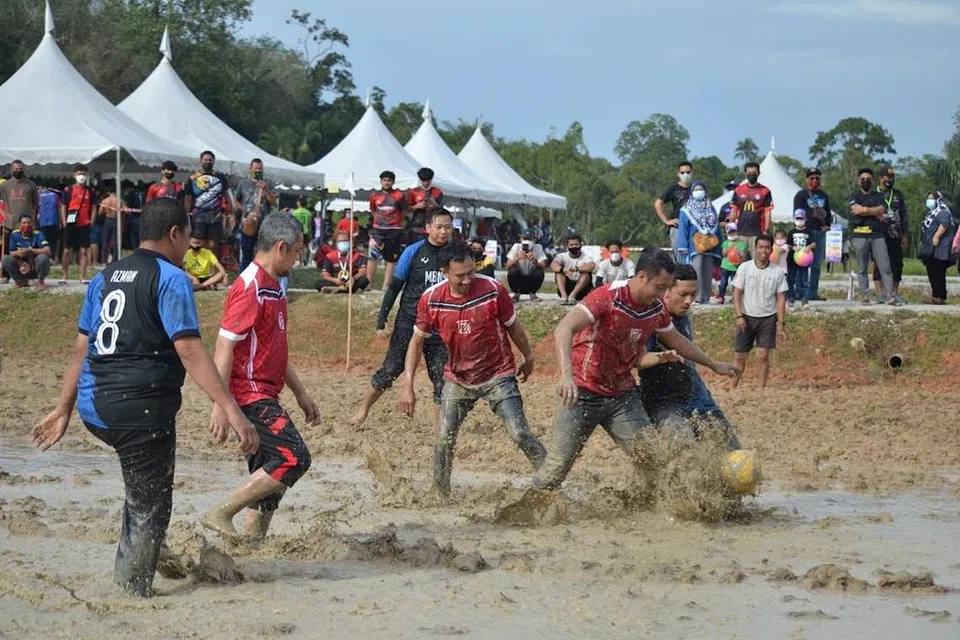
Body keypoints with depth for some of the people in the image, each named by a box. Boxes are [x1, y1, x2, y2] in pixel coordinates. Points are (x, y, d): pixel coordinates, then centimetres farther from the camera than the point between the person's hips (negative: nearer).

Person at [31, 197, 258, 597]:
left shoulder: (106, 277, 15)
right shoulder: (170, 279, -7)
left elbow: (82, 349, 17)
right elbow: (189, 350, -17)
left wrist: (63, 409, 23)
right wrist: (230, 410, -21)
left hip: (94, 408, 8)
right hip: (142, 409, -8)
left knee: (142, 486, 31)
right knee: (150, 507, 6)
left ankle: (129, 564, 29)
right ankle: (136, 589, 8)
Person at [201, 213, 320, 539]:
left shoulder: (271, 288, 17)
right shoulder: (249, 288, -15)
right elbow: (224, 347, -20)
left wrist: (300, 393, 28)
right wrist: (220, 406, -24)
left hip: (264, 397, 10)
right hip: (250, 396, -10)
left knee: (269, 477, 9)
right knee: (294, 458, -18)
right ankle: (220, 515, -13)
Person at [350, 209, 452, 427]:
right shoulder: (414, 252, -7)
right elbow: (394, 287, -3)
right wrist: (381, 319, -7)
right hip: (408, 322, -2)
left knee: (442, 376, 1)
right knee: (390, 369, 1)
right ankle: (363, 410, 19)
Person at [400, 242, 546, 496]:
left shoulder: (493, 290, -17)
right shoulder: (431, 299, -12)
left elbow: (513, 327, 0)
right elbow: (417, 341, 0)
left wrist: (528, 358, 15)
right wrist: (407, 386, -5)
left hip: (498, 375, -2)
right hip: (457, 378, 2)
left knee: (520, 434, -13)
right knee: (444, 440, -2)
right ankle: (441, 496, 14)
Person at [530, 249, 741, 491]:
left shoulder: (657, 309, 0)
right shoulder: (608, 296, -21)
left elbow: (676, 341, 21)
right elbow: (563, 330, -32)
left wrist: (714, 365, 31)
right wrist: (566, 374, -47)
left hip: (623, 395, 6)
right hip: (585, 394, -6)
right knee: (555, 472, -6)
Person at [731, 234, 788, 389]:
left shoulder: (778, 272, -1)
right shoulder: (744, 268, -3)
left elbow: (781, 298, 2)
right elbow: (737, 293, -3)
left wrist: (780, 323, -4)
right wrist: (739, 316, -13)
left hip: (768, 318, 0)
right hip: (747, 317, 0)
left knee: (763, 356, -4)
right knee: (739, 355, 4)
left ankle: (761, 389, 4)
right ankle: (733, 388, 13)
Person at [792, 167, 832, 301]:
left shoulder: (824, 196, 22)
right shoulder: (801, 195, 4)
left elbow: (828, 213, 25)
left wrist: (827, 225, 8)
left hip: (820, 231, 6)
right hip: (806, 230, -6)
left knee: (817, 264, 6)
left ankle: (814, 292, 9)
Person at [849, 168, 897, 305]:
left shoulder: (878, 196, 15)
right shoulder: (854, 196, 10)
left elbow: (882, 210, -3)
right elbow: (855, 210, -9)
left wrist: (864, 209, -7)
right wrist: (875, 213, -3)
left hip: (878, 235, 1)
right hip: (860, 235, -1)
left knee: (885, 267, -5)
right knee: (862, 268, 1)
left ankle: (889, 296, -7)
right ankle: (864, 296, 4)